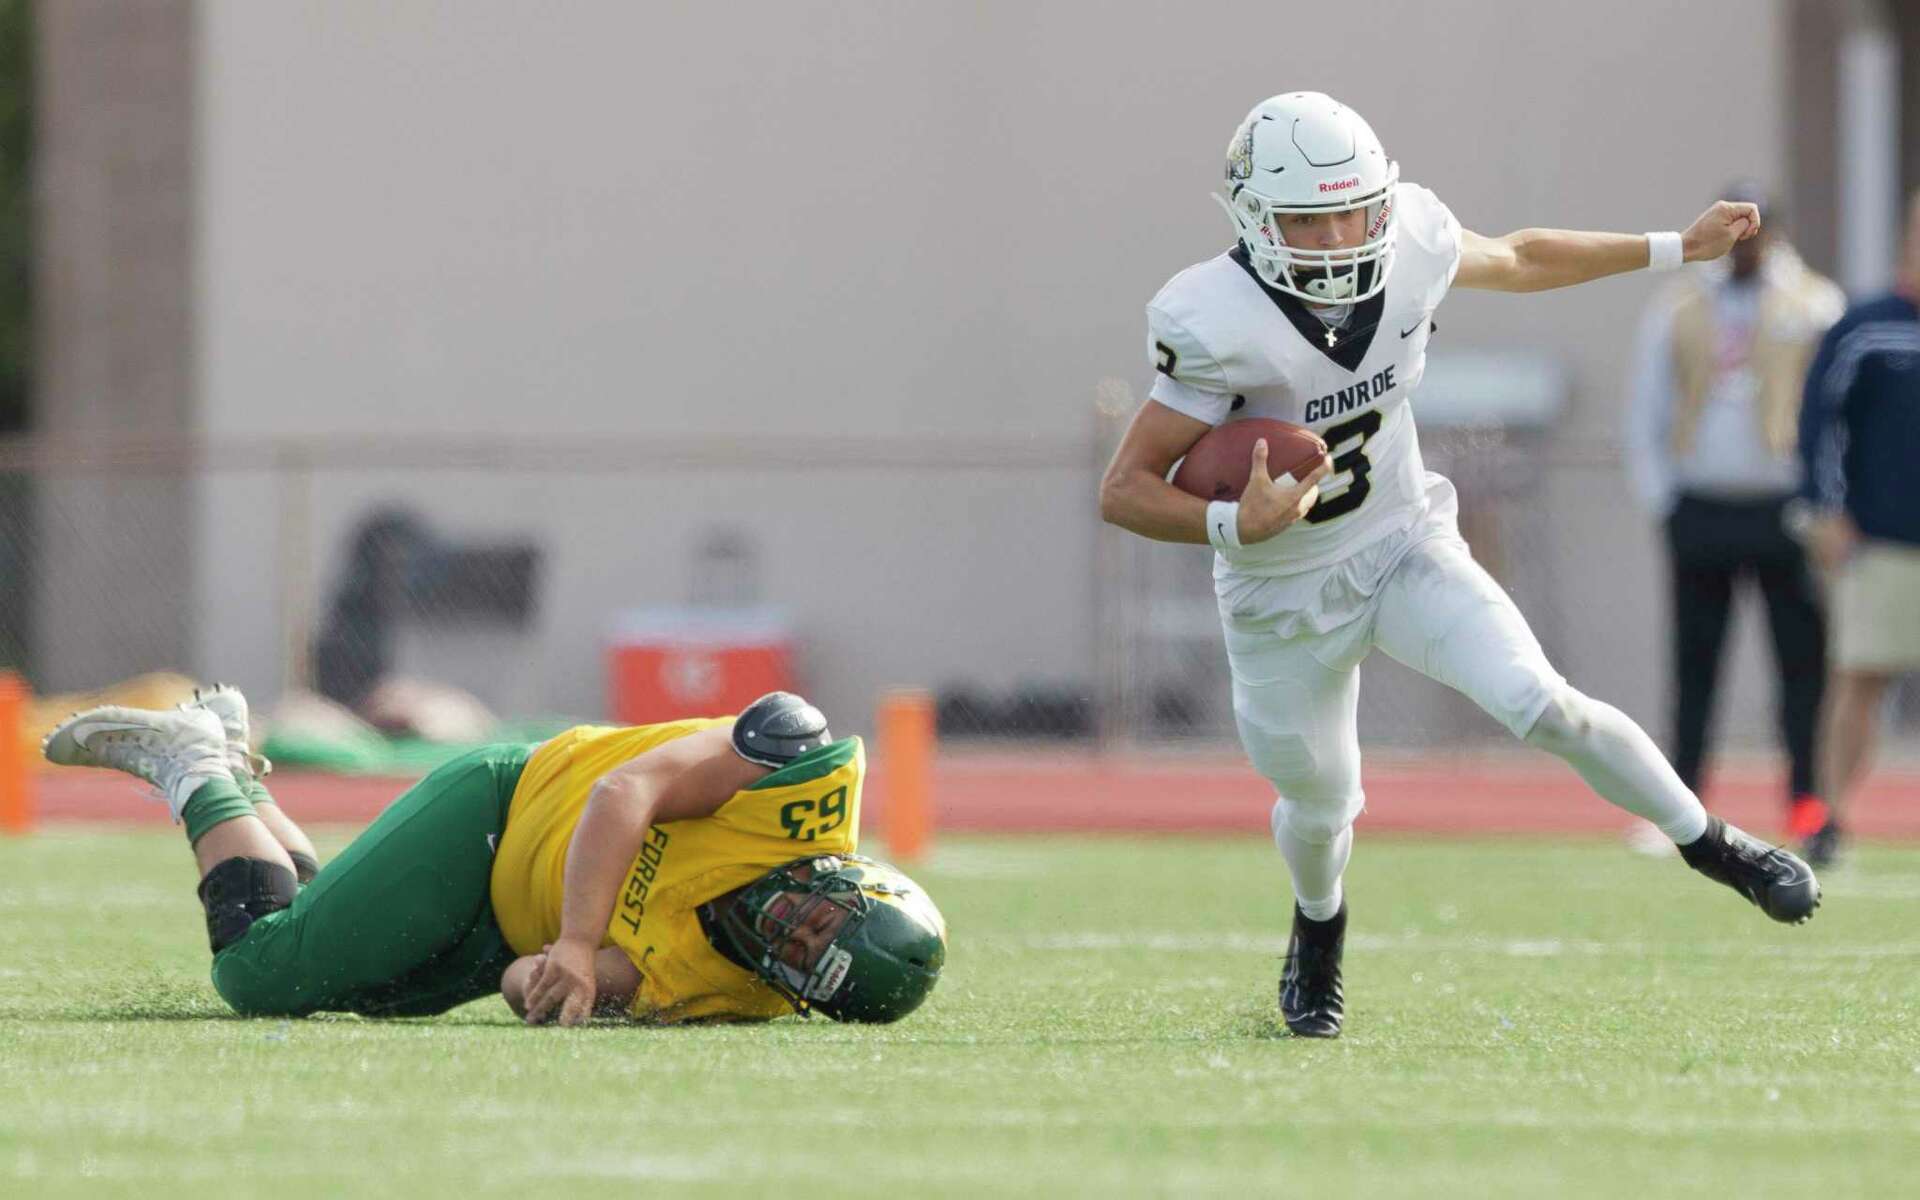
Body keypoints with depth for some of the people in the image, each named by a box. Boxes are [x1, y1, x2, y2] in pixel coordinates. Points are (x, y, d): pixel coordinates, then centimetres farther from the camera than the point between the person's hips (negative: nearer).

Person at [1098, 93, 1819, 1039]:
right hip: (1285, 598, -2)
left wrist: (1675, 249, 12)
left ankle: (1714, 847, 0)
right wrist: (1233, 526, -45)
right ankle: (1319, 927, 52)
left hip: (1404, 545, 2)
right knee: (1320, 808, 17)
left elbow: (1517, 260, 7)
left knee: (1541, 705, -19)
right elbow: (1124, 491, -26)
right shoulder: (1220, 328, -31)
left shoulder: (1408, 249, -17)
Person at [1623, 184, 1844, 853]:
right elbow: (1645, 417, 15)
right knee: (1694, 662, 4)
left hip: (1782, 513, -2)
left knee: (1803, 659, -5)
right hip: (1699, 513, 2)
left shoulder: (1814, 308, 6)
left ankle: (1807, 801, -3)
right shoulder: (1678, 312, 12)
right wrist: (1661, 502, 4)